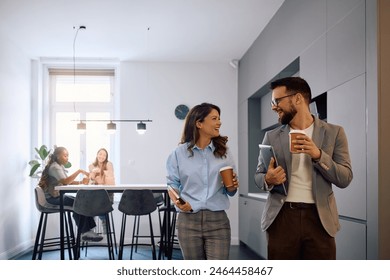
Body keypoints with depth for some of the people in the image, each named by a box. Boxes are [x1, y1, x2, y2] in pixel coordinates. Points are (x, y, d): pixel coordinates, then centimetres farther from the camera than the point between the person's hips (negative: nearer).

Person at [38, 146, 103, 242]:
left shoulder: (60, 166, 16)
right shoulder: (54, 167, -15)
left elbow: (69, 181, 10)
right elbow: (65, 181, -29)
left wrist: (81, 182, -8)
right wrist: (79, 171, -27)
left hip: (58, 195, 9)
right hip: (52, 198, -9)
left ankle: (86, 231, -9)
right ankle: (85, 232, -11)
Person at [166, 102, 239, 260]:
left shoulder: (224, 151, 6)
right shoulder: (180, 153, 2)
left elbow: (230, 191, 12)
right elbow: (173, 184, 7)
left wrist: (232, 187, -11)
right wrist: (177, 202, -13)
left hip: (218, 221, 1)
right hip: (188, 221, 0)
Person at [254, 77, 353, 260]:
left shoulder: (334, 132, 4)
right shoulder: (272, 136, 8)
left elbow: (345, 179, -1)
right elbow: (258, 176, 11)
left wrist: (318, 155, -16)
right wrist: (268, 179, -12)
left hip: (319, 218, -1)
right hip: (281, 217, 1)